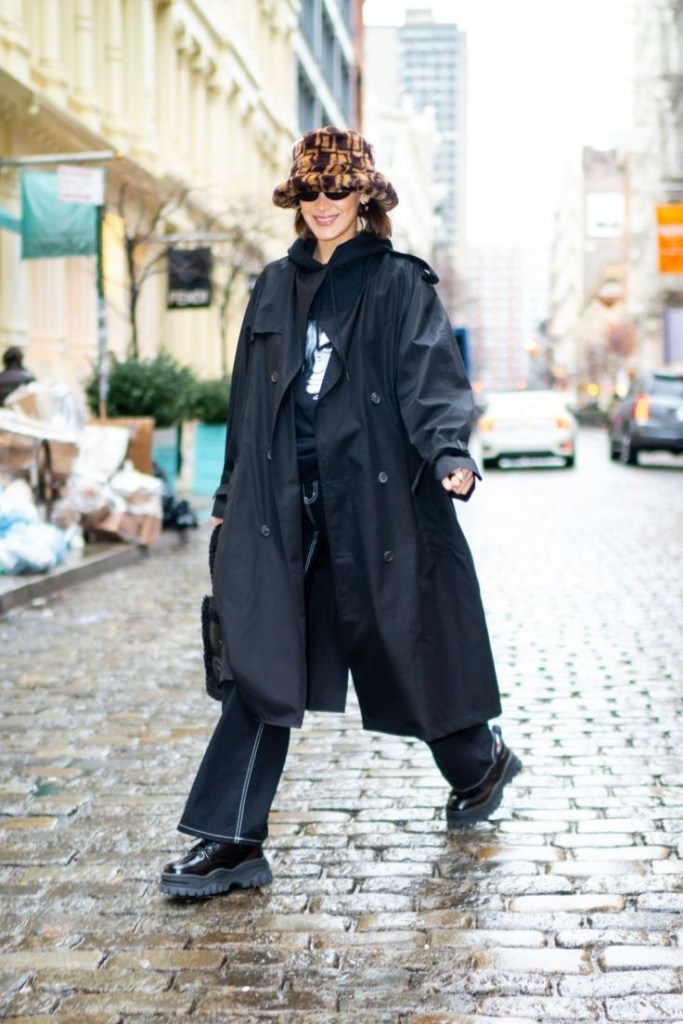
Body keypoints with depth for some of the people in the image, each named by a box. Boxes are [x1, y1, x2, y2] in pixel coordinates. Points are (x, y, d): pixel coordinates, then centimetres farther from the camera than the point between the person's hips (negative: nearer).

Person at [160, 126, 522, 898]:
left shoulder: (401, 285, 0)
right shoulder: (276, 288, 14)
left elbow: (433, 378, -13)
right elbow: (248, 401, 18)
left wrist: (449, 451, -32)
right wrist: (230, 499, 18)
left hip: (377, 500, -4)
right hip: (283, 507, 4)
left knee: (403, 648, 8)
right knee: (259, 663, -5)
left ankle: (480, 762, 37)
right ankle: (232, 840, -1)